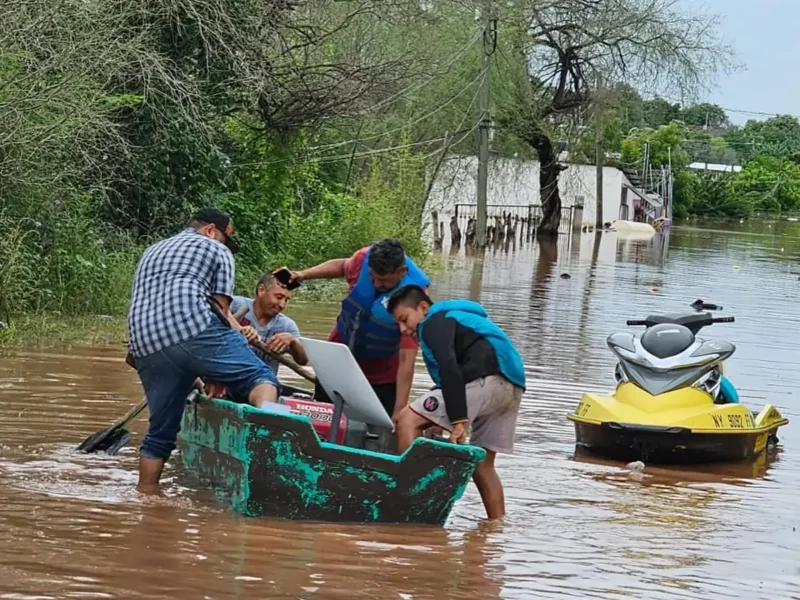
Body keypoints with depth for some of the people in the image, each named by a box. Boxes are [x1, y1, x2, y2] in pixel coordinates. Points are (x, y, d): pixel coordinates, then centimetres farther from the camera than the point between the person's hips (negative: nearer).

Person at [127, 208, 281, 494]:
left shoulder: (150, 253, 39)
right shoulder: (216, 251, 20)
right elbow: (221, 309, 12)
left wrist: (188, 374, 40)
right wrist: (219, 376, 12)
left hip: (145, 346, 6)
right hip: (191, 330, -6)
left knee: (160, 432, 16)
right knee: (259, 377, -12)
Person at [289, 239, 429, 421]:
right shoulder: (364, 258, -20)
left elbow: (406, 360, -34)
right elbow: (342, 266, 8)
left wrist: (399, 413, -38)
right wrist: (303, 275, -5)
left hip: (382, 378, -4)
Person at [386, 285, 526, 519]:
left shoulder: (435, 322, 5)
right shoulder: (453, 319, 34)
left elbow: (448, 368, -11)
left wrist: (458, 420, -18)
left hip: (485, 380, -9)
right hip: (512, 387, 9)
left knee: (409, 420, -9)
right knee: (482, 464, 18)